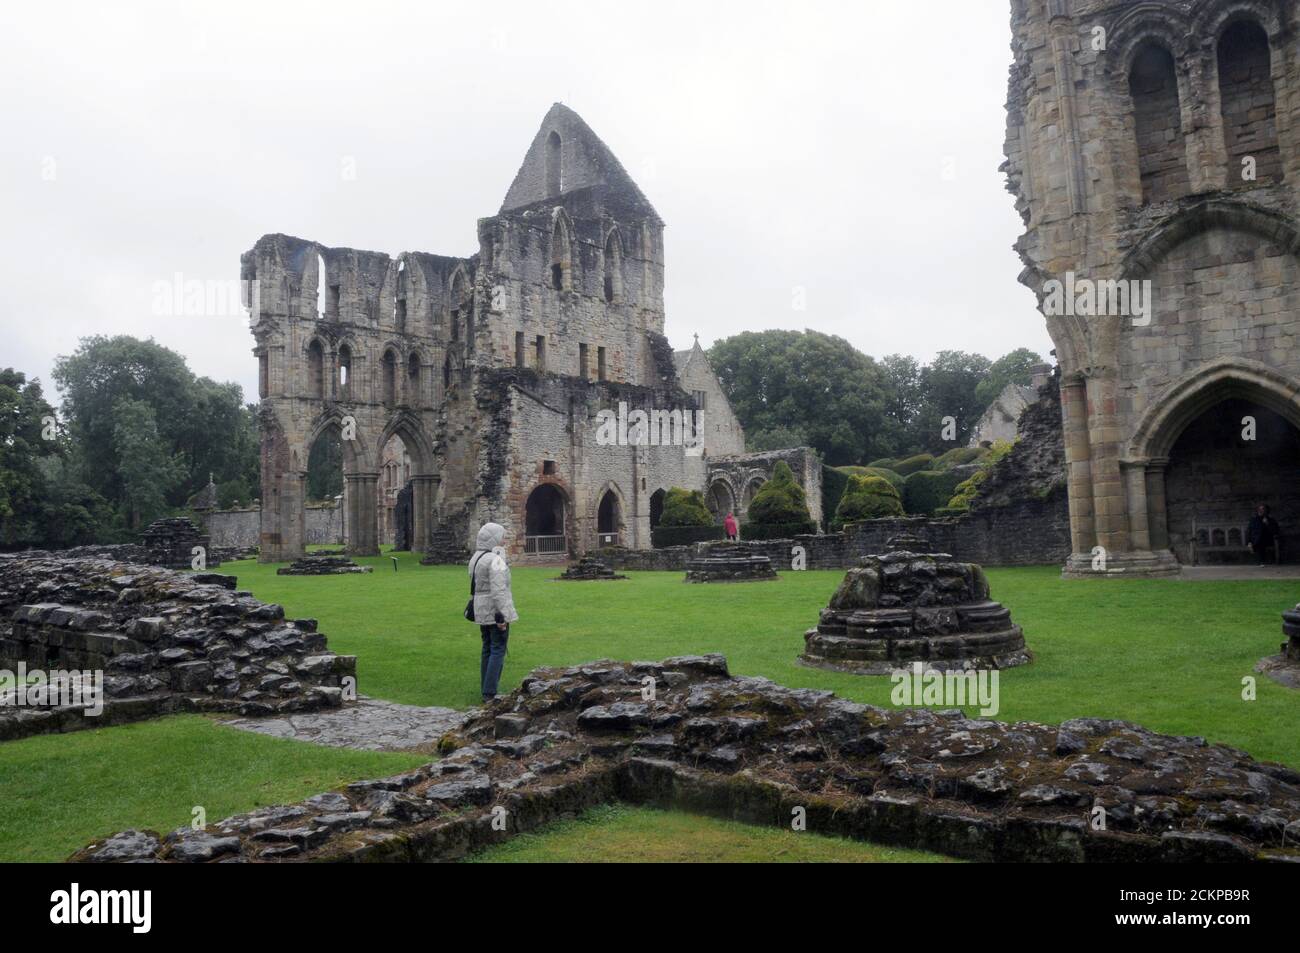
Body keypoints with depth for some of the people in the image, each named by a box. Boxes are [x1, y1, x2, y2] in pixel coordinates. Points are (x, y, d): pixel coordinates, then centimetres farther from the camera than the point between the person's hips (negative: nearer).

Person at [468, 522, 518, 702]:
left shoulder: (475, 558, 10)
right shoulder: (495, 560, -19)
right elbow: (498, 590, -23)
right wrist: (502, 616, -22)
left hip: (481, 611, 9)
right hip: (495, 610, -9)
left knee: (487, 649, 16)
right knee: (498, 650, -3)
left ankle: (484, 690, 22)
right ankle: (490, 693, -4)